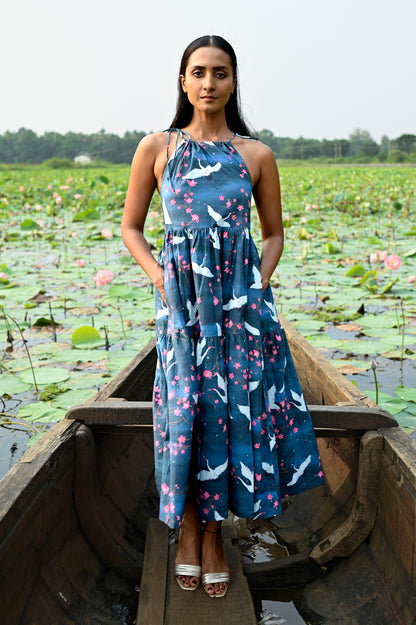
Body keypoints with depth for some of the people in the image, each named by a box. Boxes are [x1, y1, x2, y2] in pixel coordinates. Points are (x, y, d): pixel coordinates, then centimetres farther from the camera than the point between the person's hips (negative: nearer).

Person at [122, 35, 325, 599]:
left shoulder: (257, 155, 5)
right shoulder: (156, 149, 4)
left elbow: (274, 233, 13)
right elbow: (131, 227, 9)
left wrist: (259, 285, -3)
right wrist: (160, 279, -5)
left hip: (244, 298, 1)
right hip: (180, 297, 0)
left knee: (237, 404, 2)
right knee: (186, 407, 2)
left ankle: (214, 536, 20)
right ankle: (188, 529, 22)